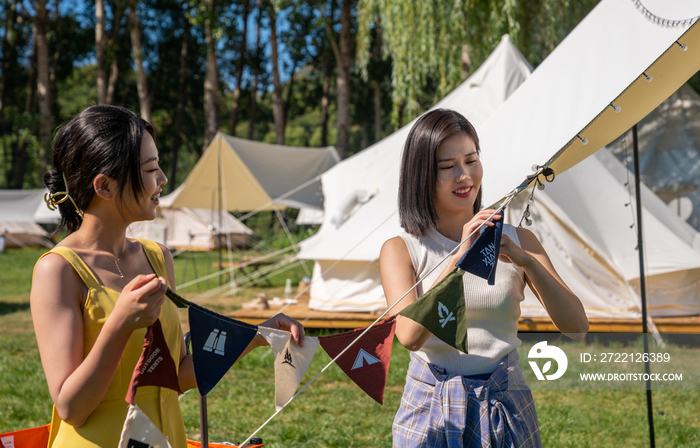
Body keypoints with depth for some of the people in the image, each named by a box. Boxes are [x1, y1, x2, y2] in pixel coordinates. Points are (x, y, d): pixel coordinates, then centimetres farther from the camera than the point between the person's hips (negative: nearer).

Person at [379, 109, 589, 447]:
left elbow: (577, 328, -4)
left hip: (507, 412, 2)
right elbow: (409, 336, -17)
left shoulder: (517, 241, 5)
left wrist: (526, 260, -18)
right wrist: (459, 256, -23)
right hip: (430, 414, -1)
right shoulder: (400, 250, 0)